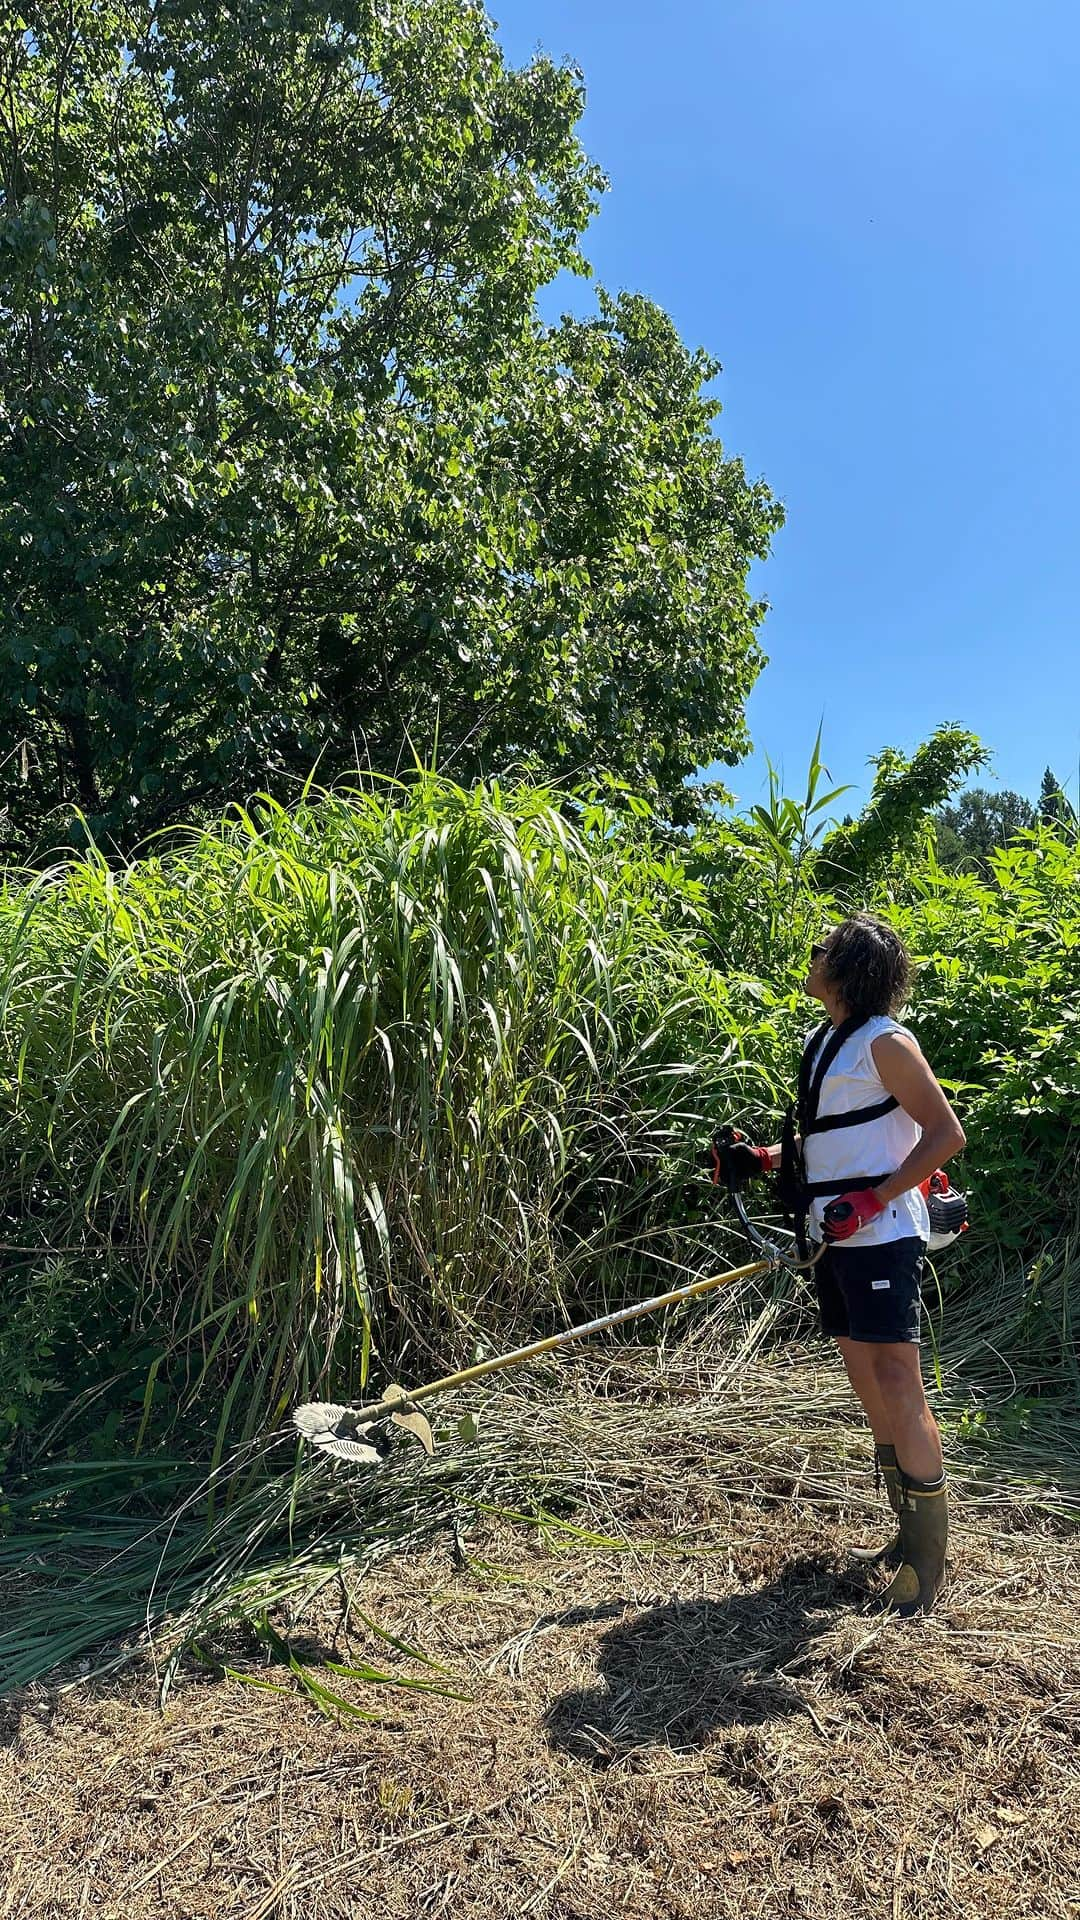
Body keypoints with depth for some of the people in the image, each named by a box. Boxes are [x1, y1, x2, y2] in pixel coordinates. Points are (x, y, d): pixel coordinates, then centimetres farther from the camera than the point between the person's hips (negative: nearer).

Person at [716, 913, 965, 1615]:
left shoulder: (884, 1042, -11)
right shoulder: (822, 1041, 14)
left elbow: (946, 1133, -13)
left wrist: (871, 1200, -19)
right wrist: (766, 1158, 10)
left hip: (881, 1238, -9)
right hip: (835, 1240, 9)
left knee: (898, 1387, -5)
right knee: (870, 1391, 12)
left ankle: (929, 1558, 7)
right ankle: (911, 1534, 25)